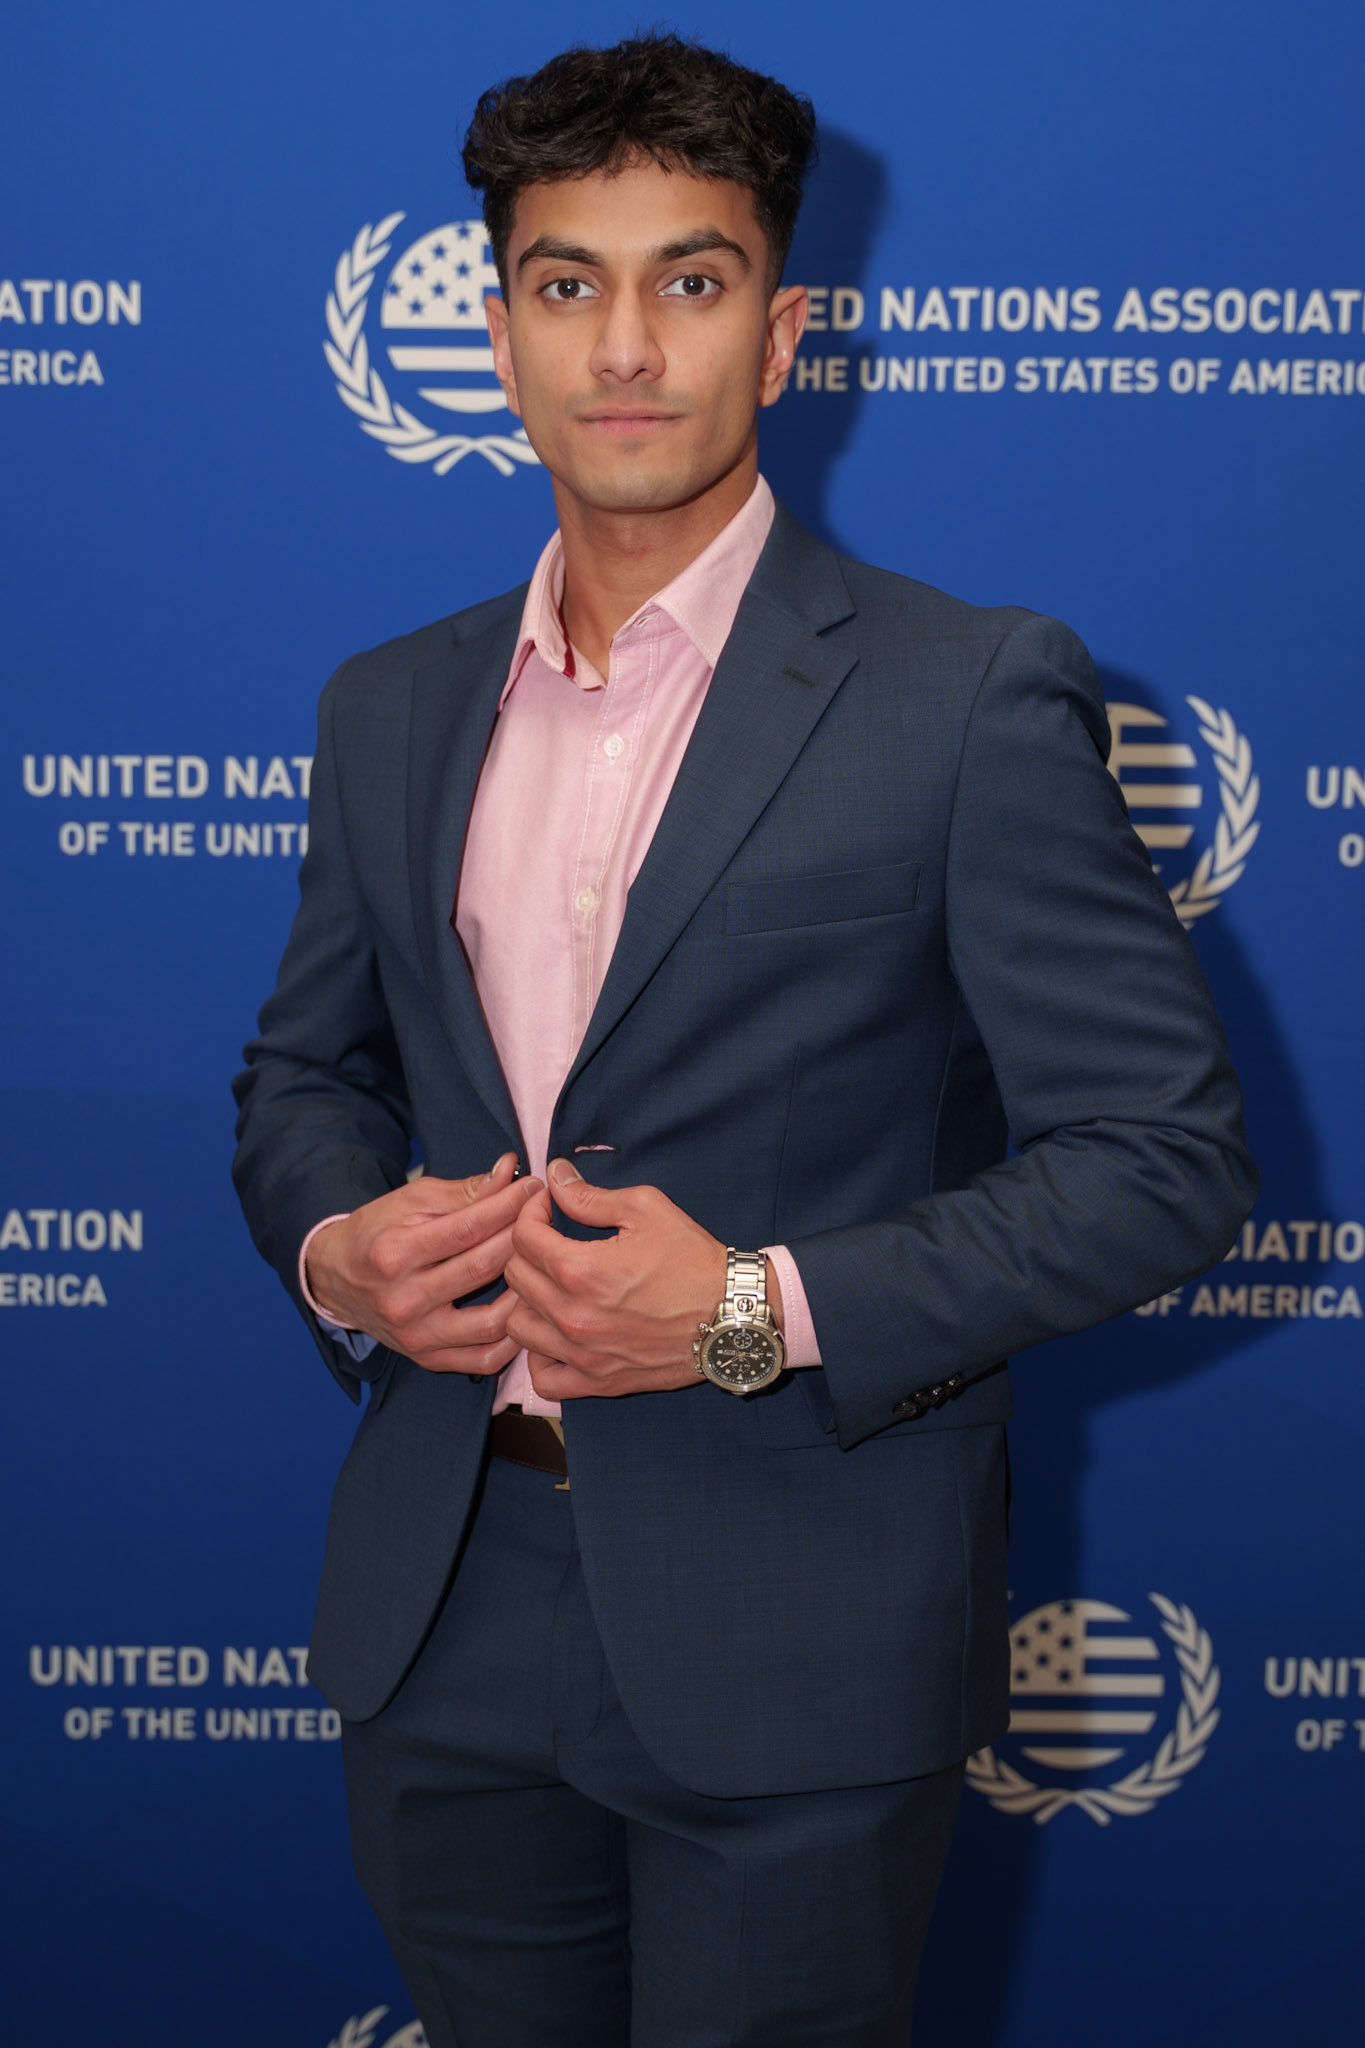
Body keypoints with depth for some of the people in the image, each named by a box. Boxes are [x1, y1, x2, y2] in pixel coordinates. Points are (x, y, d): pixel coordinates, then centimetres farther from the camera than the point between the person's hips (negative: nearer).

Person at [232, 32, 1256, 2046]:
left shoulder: (974, 695, -9)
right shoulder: (393, 707, 9)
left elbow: (1164, 1156, -10)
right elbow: (306, 1072, 18)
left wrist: (768, 1311, -19)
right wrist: (335, 1247, -4)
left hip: (790, 1642, -4)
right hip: (445, 1615, 5)